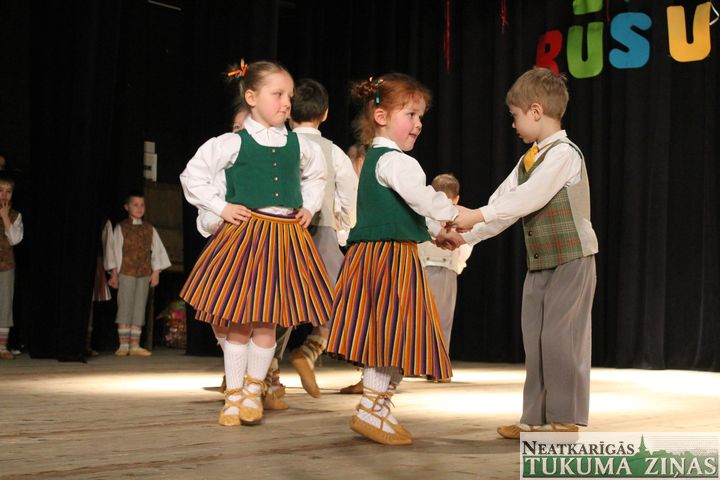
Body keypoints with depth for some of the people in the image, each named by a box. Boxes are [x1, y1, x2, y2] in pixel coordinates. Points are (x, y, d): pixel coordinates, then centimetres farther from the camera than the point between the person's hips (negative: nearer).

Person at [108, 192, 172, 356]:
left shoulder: (150, 229, 12)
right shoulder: (121, 228, 3)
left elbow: (157, 250, 11)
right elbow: (114, 250, 0)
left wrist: (156, 272, 3)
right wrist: (114, 274, -5)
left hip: (144, 274, 3)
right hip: (126, 273, -3)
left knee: (139, 308, 2)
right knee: (125, 307, -4)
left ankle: (135, 345, 4)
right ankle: (123, 345, -2)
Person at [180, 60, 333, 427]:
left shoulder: (298, 145, 9)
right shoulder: (233, 144, -3)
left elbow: (316, 176, 30)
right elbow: (192, 176, 3)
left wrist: (308, 207, 17)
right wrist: (221, 207, -4)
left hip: (287, 237, 3)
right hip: (245, 234, -3)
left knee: (267, 322, 3)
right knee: (238, 323, 1)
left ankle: (253, 390, 20)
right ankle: (233, 396, 12)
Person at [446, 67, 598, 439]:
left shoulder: (564, 153, -14)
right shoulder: (529, 160, 14)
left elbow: (529, 197, -24)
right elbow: (504, 201, 11)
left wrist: (477, 216, -24)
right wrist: (465, 235, 2)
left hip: (570, 258, -9)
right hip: (539, 262, 9)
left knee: (560, 338, -7)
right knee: (535, 339, 9)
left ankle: (565, 419, 3)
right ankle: (536, 419, 15)